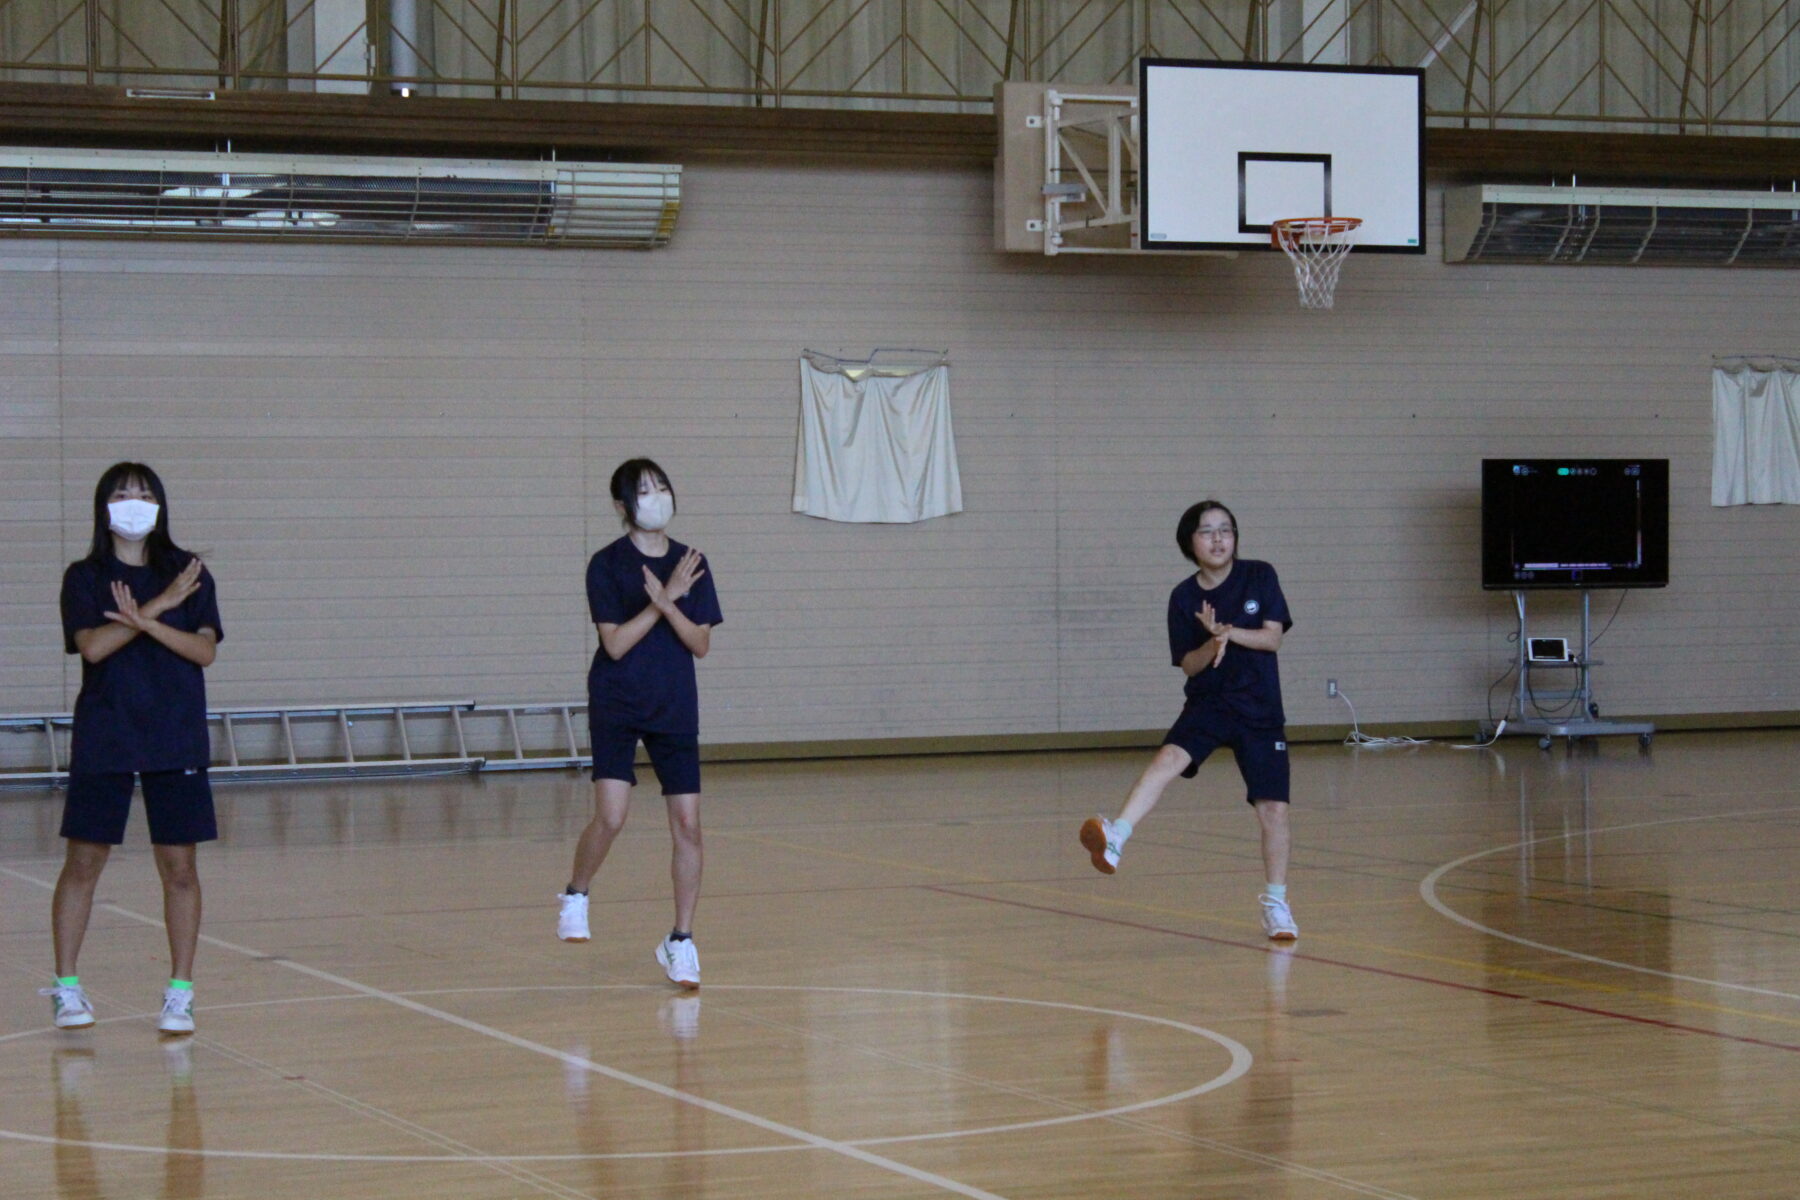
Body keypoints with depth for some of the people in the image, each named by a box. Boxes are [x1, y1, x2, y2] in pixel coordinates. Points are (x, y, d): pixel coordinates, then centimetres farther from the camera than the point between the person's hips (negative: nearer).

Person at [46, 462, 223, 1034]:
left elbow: (204, 649, -5)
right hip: (103, 739, -1)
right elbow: (92, 645, -13)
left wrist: (145, 622, -18)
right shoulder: (84, 578, 3)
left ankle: (180, 994, 8)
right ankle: (66, 987, 12)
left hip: (175, 738, 1)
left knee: (179, 866, 0)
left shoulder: (188, 574, 6)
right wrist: (157, 606, -17)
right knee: (83, 862, 1)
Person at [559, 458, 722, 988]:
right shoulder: (607, 565, -5)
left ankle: (681, 940, 6)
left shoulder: (691, 563, 5)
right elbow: (615, 643, -13)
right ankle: (576, 895, 14)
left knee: (687, 822, -4)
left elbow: (701, 645, 0)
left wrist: (668, 605, -17)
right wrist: (663, 599, -19)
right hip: (617, 705, -3)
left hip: (675, 709, 3)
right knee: (611, 815, -16)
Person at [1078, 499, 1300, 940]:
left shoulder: (1259, 576, -2)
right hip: (1208, 702, 0)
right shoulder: (1184, 597, -1)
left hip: (1260, 709, 1)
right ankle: (1114, 839, -47)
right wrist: (1214, 643, -21)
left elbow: (1273, 638, -6)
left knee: (1273, 808, -1)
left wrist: (1228, 632, -21)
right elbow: (1189, 665, -1)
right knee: (1168, 759, -29)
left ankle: (1275, 903, 17)